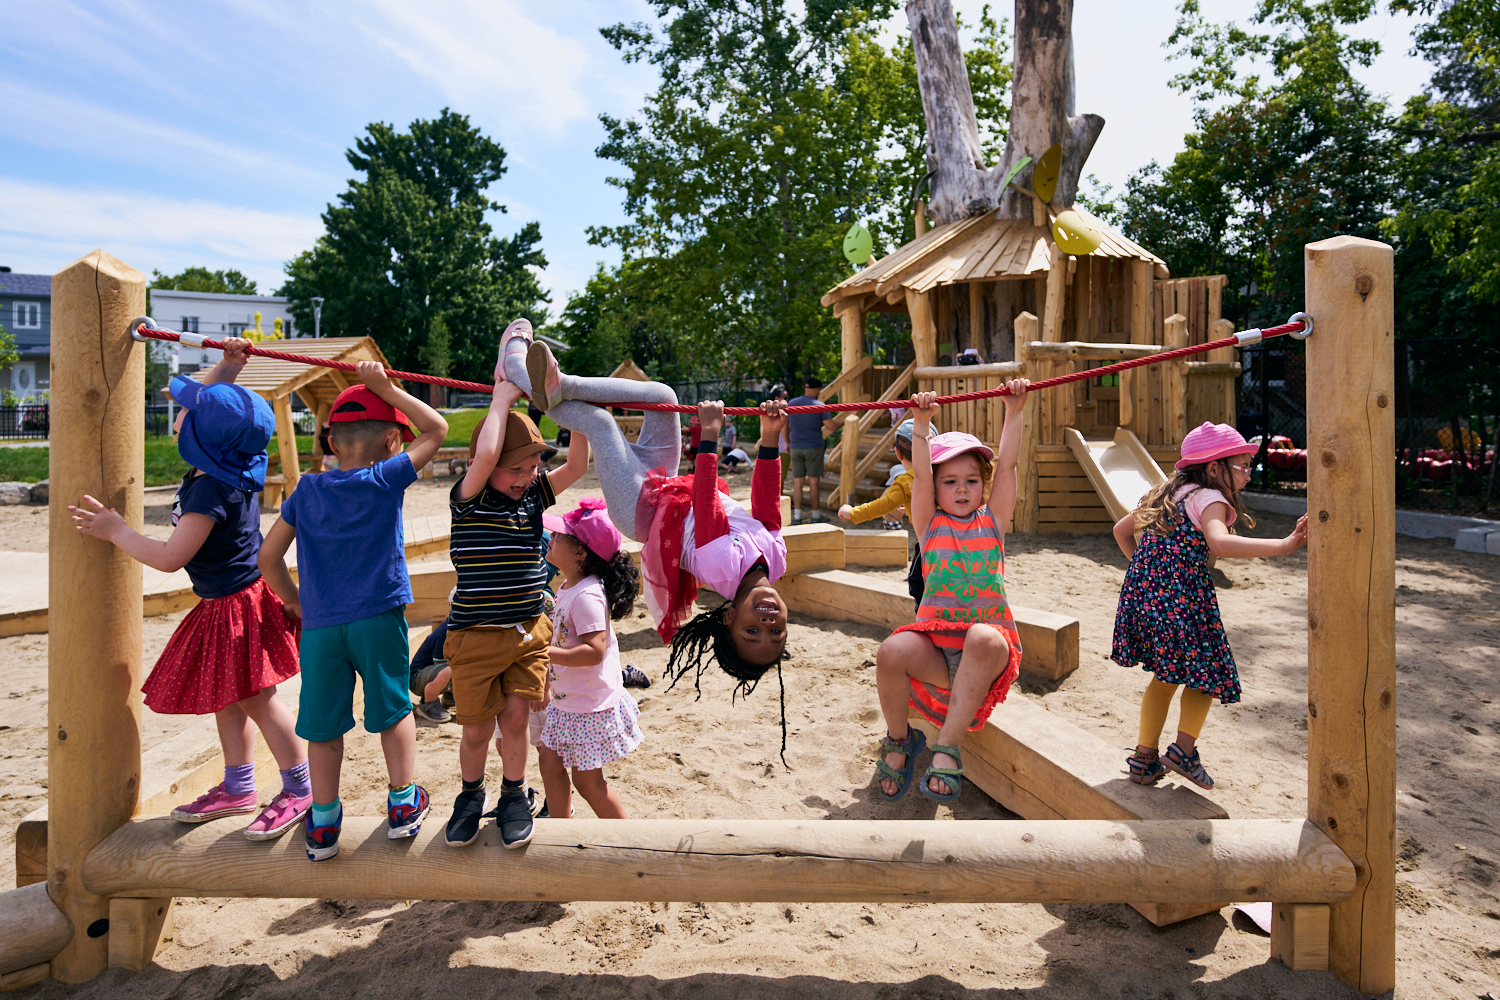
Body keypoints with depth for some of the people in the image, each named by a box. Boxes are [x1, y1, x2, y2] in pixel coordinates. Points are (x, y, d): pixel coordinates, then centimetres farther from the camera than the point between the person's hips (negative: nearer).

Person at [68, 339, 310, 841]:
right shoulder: (221, 466, 2)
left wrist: (117, 531, -12)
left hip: (237, 605, -10)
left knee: (257, 699, -1)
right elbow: (205, 403, 18)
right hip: (222, 604, 10)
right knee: (226, 698, 18)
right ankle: (237, 788, 31)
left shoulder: (211, 491, -25)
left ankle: (300, 790, 11)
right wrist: (226, 366, 6)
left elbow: (170, 557, -23)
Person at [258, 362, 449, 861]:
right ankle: (403, 802, 21)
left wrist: (294, 601, 21)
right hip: (378, 616, -3)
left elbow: (269, 556, 8)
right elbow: (437, 428, 1)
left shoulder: (306, 491, 6)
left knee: (324, 725, 11)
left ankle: (322, 822, 20)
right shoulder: (385, 480, -5)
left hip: (319, 625, 3)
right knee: (393, 708, 12)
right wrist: (386, 387, 3)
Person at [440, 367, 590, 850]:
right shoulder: (469, 498, -11)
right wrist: (503, 397, -19)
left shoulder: (534, 494, 2)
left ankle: (514, 797, 24)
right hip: (476, 634, -3)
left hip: (530, 631, 3)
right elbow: (484, 456, -30)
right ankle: (471, 796, 36)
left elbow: (576, 465, -9)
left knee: (515, 716, 0)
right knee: (477, 728, 8)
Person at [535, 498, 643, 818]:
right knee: (549, 762, 17)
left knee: (587, 780, 4)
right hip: (565, 701, 9)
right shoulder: (567, 587, 5)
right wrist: (548, 682, 20)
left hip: (591, 707, -9)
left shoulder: (588, 596, -26)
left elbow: (593, 651, -33)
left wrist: (543, 653, -31)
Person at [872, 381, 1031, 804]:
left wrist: (1014, 411, -5)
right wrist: (922, 424, -12)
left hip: (989, 641, -1)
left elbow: (1006, 465, 1)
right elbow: (920, 475, -4)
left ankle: (948, 747, -27)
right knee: (891, 651, -31)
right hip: (935, 642, 1)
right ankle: (898, 739, -1)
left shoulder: (992, 520, 10)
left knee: (983, 638, -38)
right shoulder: (929, 524, 10)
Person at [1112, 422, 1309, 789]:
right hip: (1183, 598, -8)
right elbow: (1219, 543, -29)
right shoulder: (1209, 499, -7)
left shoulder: (1167, 495, 18)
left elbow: (1121, 529, 27)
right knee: (1206, 671, 13)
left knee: (1167, 676, 21)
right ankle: (1184, 749, 6)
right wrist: (1284, 545, -31)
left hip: (1144, 593, 8)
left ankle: (1145, 758, 23)